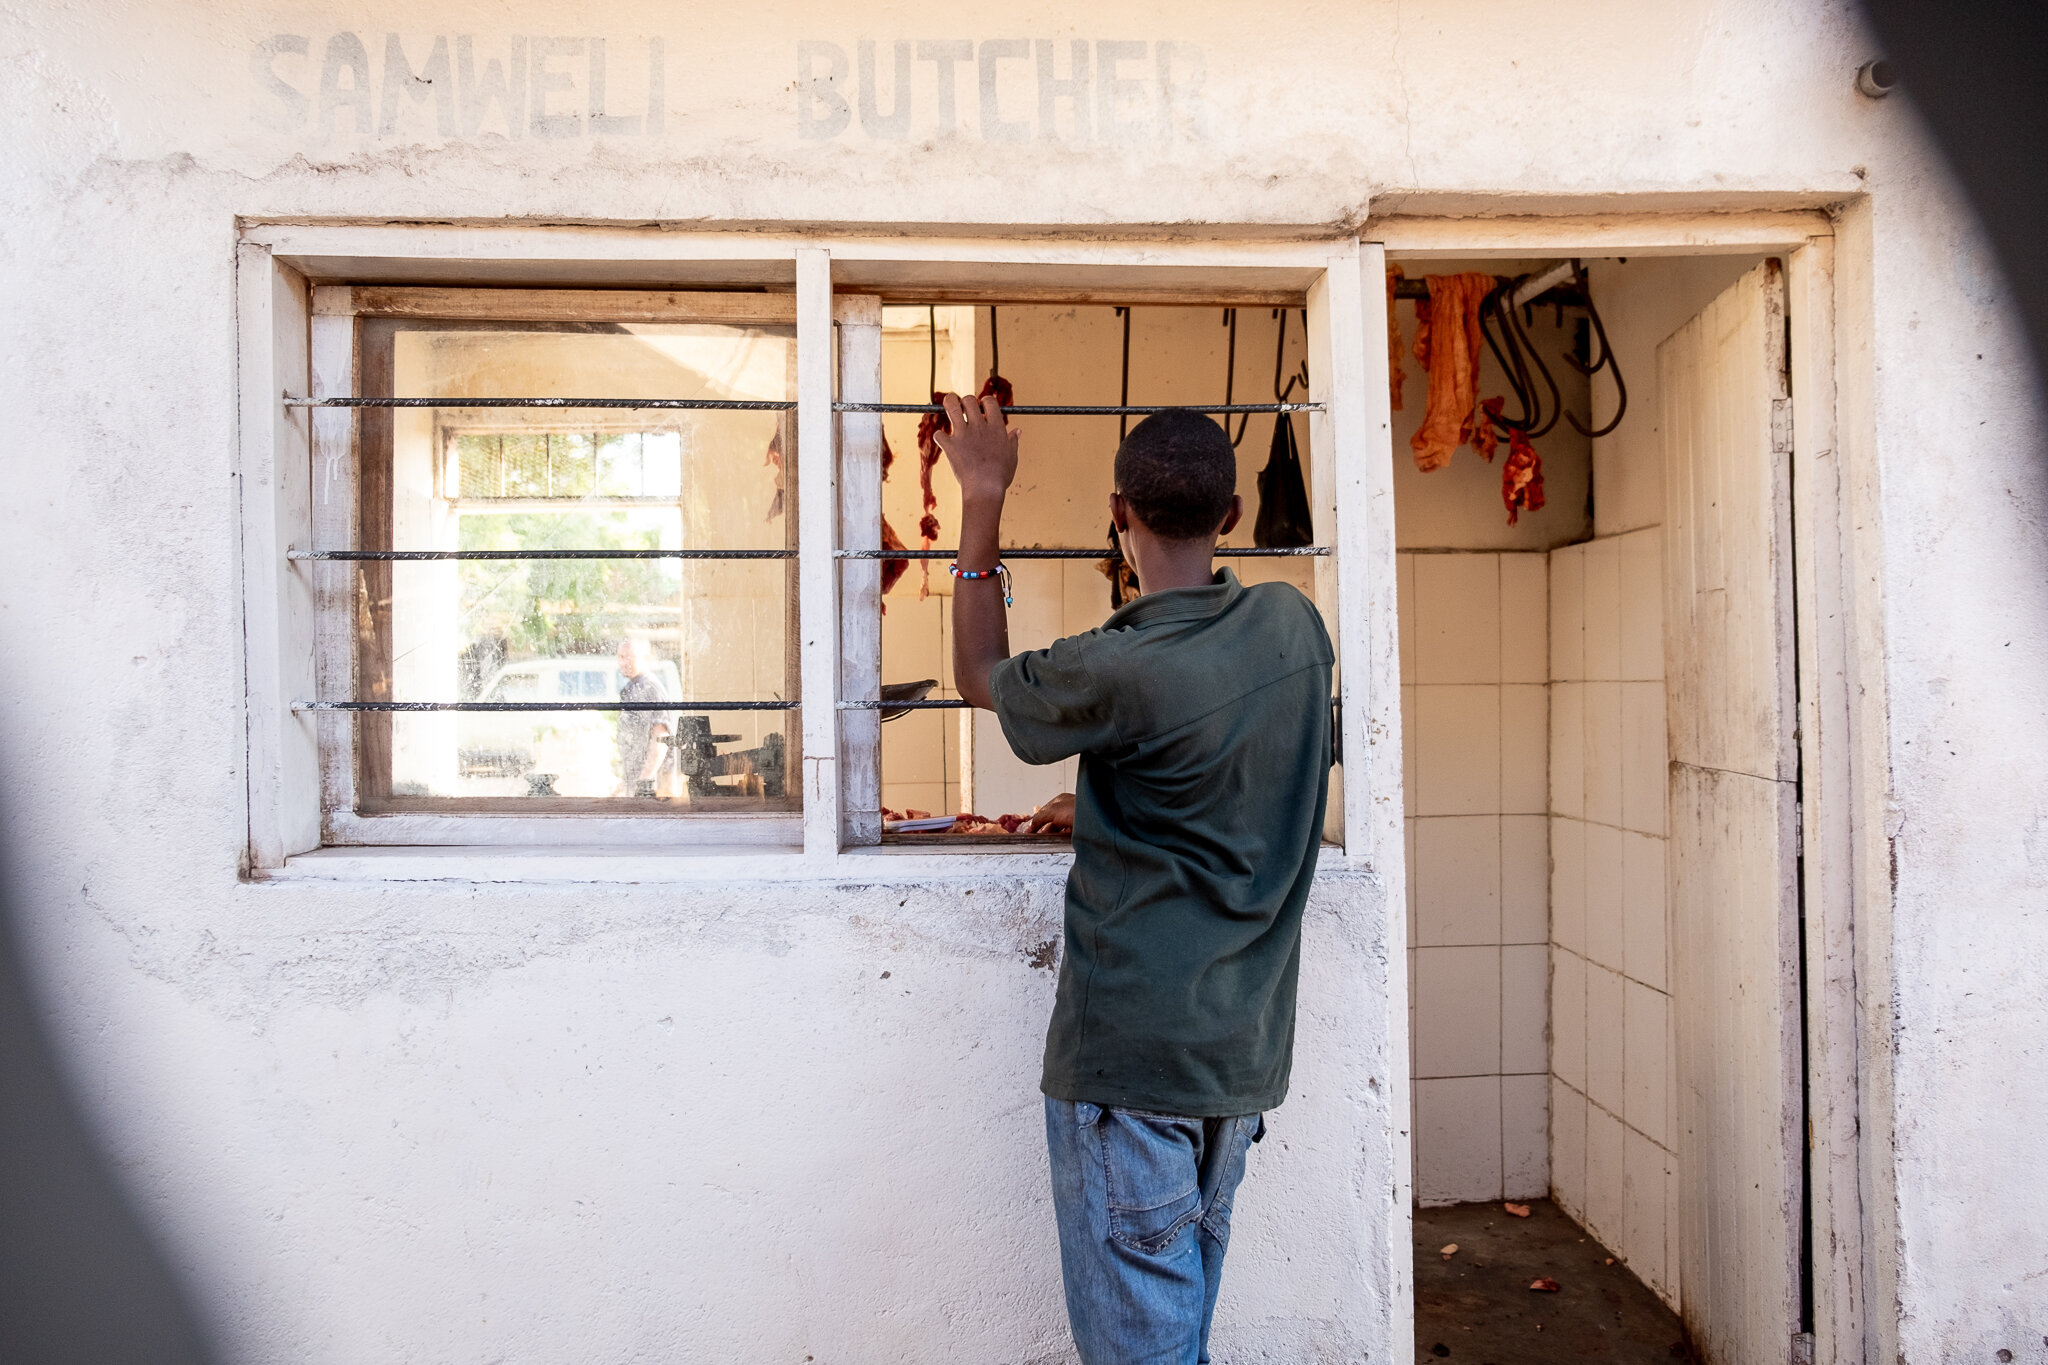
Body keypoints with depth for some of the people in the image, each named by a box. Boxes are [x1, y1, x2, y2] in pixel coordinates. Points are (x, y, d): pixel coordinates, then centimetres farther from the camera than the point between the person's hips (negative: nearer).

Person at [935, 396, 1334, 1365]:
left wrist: (983, 500, 6)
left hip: (1132, 1059, -7)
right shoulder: (1294, 626, 0)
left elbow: (980, 676, 1)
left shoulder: (1120, 671, -20)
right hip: (1245, 1049, 7)